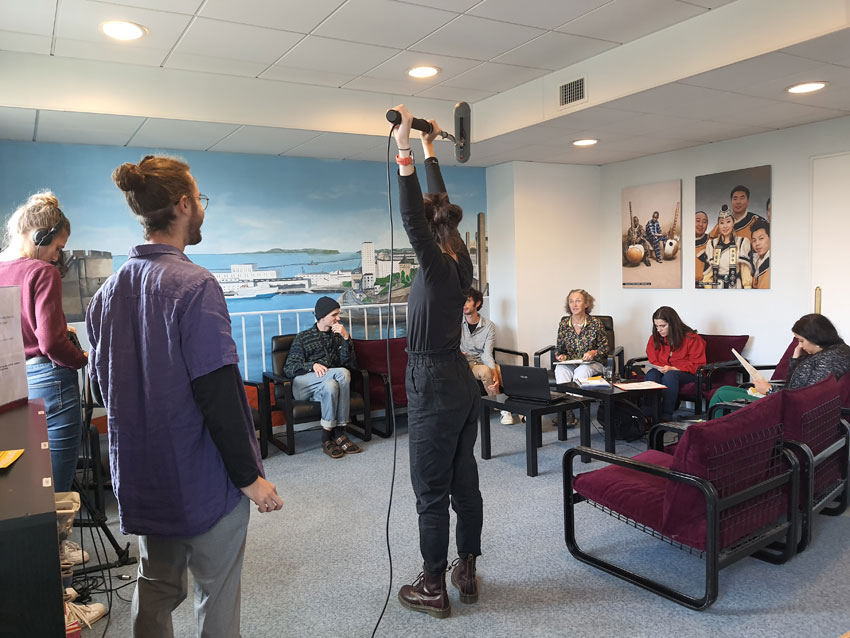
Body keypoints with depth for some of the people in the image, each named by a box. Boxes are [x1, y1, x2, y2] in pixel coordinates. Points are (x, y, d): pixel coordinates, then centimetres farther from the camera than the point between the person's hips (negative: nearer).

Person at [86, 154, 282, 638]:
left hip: (141, 480, 7)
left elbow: (101, 388, 12)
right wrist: (250, 476, -15)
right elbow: (218, 394, -24)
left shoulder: (108, 292, 4)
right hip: (203, 481, -7)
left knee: (156, 590, 22)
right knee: (217, 597, 11)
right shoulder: (194, 286, -20)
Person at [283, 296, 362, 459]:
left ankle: (328, 438, -30)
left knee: (331, 385, -35)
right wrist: (312, 365, -16)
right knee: (342, 373, -30)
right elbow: (289, 368, 2)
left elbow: (351, 365, 6)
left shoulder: (338, 336, 21)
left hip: (330, 382, 3)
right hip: (303, 386, -3)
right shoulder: (303, 337, 13)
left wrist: (346, 338, -4)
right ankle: (338, 435, -27)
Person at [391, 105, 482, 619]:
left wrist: (405, 151, -25)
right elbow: (438, 206, 15)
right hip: (462, 382, 9)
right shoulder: (462, 262, 6)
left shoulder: (438, 266, -15)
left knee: (432, 491, 3)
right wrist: (430, 152, 22)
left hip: (434, 385, -9)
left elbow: (411, 216, -27)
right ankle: (467, 573, 30)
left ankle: (433, 589, 17)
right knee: (464, 481, 15)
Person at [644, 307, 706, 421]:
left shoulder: (691, 338, -10)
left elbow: (697, 364, -10)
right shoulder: (655, 338, 4)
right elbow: (653, 359, 13)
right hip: (663, 371, 4)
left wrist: (672, 369, -20)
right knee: (651, 374, -29)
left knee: (669, 376, -36)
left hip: (687, 373, -4)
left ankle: (665, 417, -38)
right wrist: (660, 367, -11)